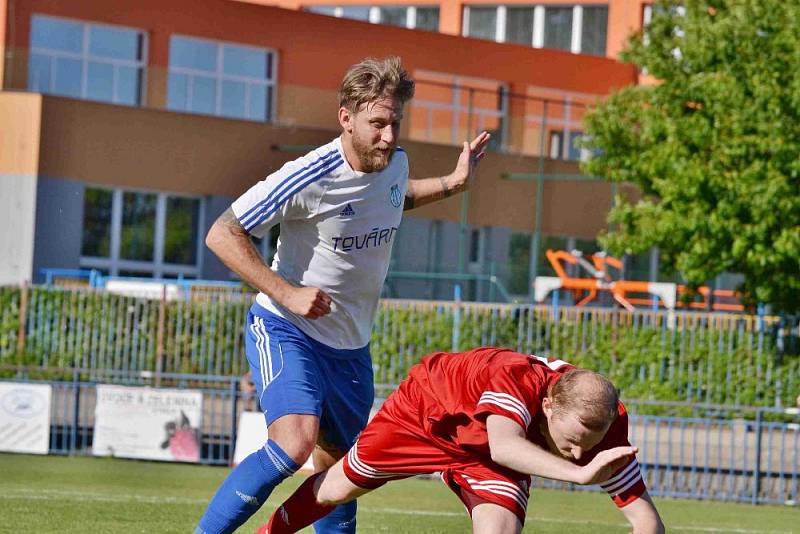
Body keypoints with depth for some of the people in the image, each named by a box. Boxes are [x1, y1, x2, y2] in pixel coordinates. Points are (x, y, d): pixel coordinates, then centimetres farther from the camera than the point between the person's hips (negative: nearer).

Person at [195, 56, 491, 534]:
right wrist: (288, 293, -25)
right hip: (286, 332, -7)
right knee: (295, 444, -28)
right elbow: (222, 235, -19)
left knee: (337, 464, 15)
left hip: (351, 346, 7)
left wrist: (452, 184, 14)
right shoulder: (309, 179, -23)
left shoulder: (395, 164, -1)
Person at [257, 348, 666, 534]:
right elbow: (502, 446, -66)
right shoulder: (517, 378, -46)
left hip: (486, 459, 2)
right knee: (336, 490, 18)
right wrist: (579, 474, -76)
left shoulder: (602, 428, -33)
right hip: (425, 409, -2)